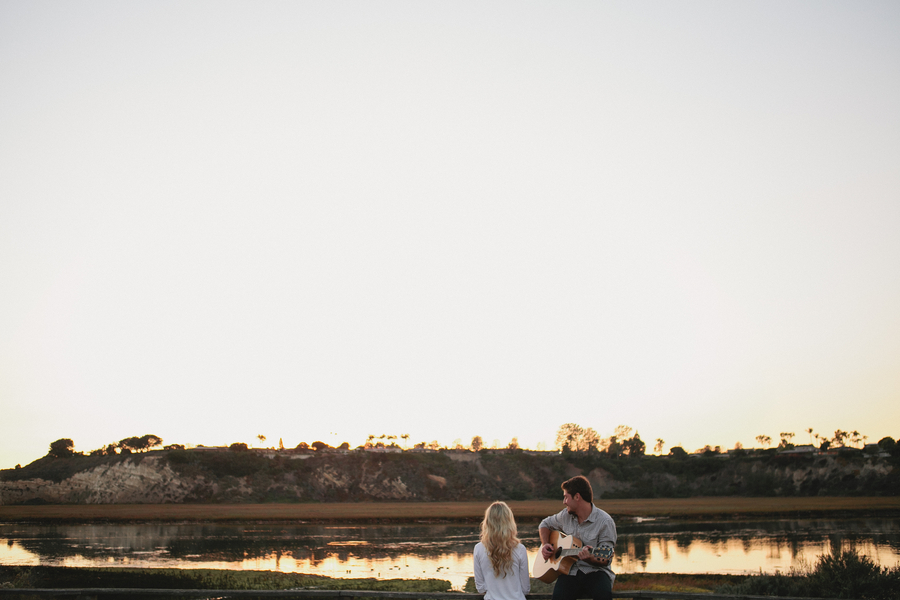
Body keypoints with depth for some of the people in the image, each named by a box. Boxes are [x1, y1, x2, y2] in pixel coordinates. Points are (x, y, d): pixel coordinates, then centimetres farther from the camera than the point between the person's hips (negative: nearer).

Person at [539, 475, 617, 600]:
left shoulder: (605, 522, -7)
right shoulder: (566, 515, 10)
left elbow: (604, 560, -10)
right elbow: (545, 524, 28)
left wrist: (590, 559, -31)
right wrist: (545, 544, 9)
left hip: (594, 571, -3)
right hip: (570, 571, 3)